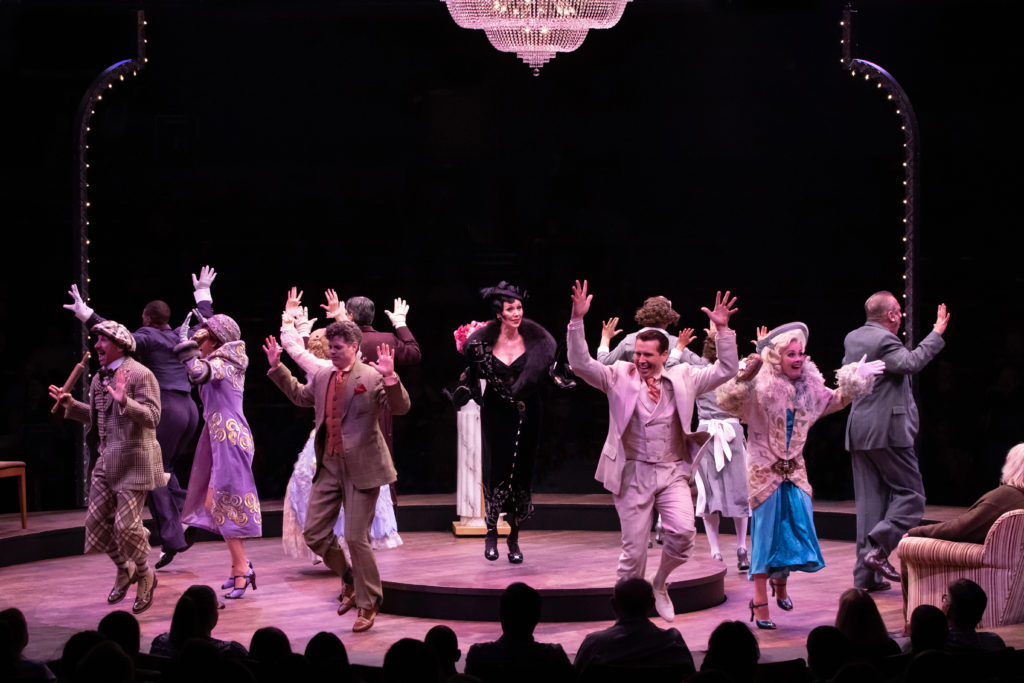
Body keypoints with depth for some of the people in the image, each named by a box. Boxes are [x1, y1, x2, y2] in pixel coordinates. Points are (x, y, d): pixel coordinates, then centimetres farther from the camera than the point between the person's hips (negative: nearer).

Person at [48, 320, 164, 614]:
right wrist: (71, 405, 15)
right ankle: (124, 569, 29)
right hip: (107, 461, 8)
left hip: (133, 462, -8)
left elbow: (152, 417, -21)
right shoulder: (100, 377, 12)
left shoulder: (140, 375, -13)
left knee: (127, 526, -7)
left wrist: (125, 401, -33)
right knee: (96, 520, 8)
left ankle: (145, 576, 17)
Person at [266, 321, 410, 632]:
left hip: (361, 467, -7)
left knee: (356, 537, -4)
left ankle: (368, 604, 13)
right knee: (314, 533, 8)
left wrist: (390, 378, -34)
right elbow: (300, 395, 30)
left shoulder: (372, 377, -10)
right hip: (328, 466, 7)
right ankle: (350, 581, 32)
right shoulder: (322, 376, 10)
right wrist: (277, 368, 23)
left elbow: (401, 408, -20)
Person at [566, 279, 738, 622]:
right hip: (633, 474, -1)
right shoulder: (619, 377, 1)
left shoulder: (683, 378, 6)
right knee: (633, 549, 2)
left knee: (683, 531, -20)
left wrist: (723, 330, -8)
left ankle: (660, 583, 8)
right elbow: (581, 365, -10)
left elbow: (725, 370, 4)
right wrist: (577, 320, -21)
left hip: (673, 472, 1)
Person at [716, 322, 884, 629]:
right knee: (766, 534, -3)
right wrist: (744, 377, -42)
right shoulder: (759, 386, -15)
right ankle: (760, 604, 5)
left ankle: (780, 580, 34)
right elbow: (727, 401, -29)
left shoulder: (810, 385, 4)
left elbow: (834, 401, 23)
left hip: (794, 470, 6)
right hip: (764, 471, -6)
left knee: (798, 532, 5)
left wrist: (855, 380, 14)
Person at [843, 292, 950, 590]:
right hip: (887, 429, -8)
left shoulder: (852, 338, 13)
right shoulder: (884, 340, -13)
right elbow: (911, 363, -28)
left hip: (858, 431, 8)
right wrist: (936, 334, -21)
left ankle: (866, 575, 7)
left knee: (870, 499, 9)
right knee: (910, 493, 0)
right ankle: (878, 549, -15)